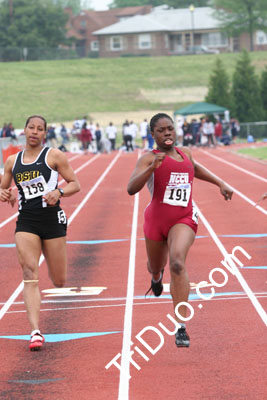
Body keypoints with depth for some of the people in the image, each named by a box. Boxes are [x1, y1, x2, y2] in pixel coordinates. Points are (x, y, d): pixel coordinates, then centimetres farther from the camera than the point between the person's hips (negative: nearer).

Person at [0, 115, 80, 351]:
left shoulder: (54, 156, 0)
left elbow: (75, 184, 1)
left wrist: (58, 192, -19)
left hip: (52, 219, -1)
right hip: (26, 221, 2)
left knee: (59, 281, 6)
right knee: (29, 274, -16)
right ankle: (36, 332, -21)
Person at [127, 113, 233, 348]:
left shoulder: (185, 153, 9)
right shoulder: (149, 159, -6)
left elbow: (195, 168, 35)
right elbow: (131, 189, -21)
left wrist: (220, 183, 30)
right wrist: (152, 167, -32)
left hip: (184, 219, 0)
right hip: (156, 220, 0)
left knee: (177, 262, -27)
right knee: (155, 267, 22)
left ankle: (181, 327, -31)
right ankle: (157, 275, 66)